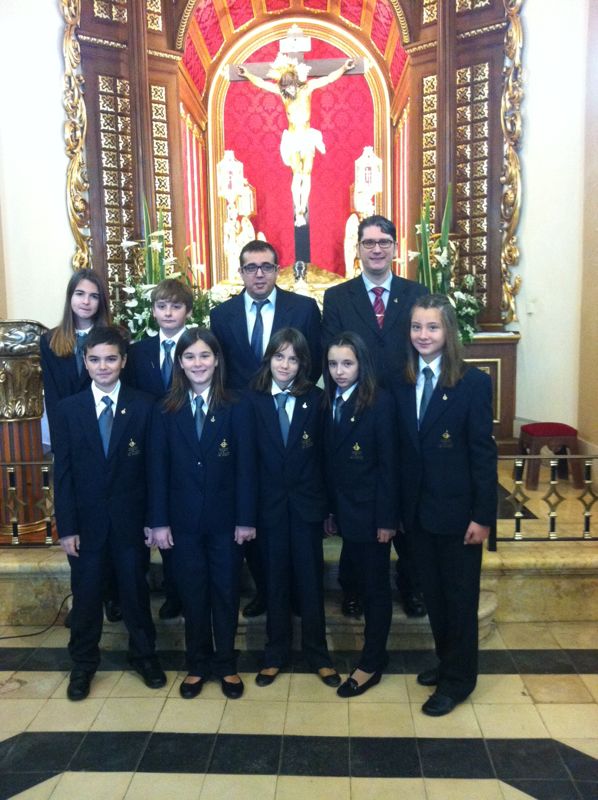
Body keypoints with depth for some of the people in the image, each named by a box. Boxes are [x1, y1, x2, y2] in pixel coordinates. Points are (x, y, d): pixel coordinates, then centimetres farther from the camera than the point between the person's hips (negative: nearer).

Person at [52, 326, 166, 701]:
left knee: (136, 589, 13)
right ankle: (84, 663, 33)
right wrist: (66, 526, -6)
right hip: (86, 520, 1)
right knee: (86, 594, 13)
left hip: (130, 518, -1)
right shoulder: (68, 409, -1)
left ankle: (144, 655, 33)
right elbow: (63, 472, -2)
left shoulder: (143, 406, -4)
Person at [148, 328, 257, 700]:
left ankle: (226, 665, 28)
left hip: (225, 518, -1)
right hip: (184, 519, 1)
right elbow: (159, 469, 0)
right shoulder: (166, 411, 0)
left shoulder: (235, 408, -4)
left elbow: (246, 467, -6)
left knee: (226, 592, 10)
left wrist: (246, 518, -9)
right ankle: (198, 665, 30)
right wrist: (159, 522, -4)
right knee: (193, 594, 12)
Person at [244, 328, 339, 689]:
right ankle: (276, 652, 29)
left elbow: (323, 453, -2)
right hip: (270, 503, 0)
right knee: (276, 579, 13)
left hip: (307, 502, 0)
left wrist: (326, 502, -6)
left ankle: (318, 652, 27)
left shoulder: (315, 399, -1)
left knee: (311, 579, 10)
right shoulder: (253, 401, -3)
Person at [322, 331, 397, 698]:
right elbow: (331, 461, 7)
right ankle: (376, 650, 31)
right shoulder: (331, 402, 6)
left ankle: (371, 664, 18)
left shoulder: (380, 401, -13)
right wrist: (330, 510, 6)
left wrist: (386, 518, -15)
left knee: (376, 586, 7)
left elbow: (388, 464, -14)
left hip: (371, 511, -6)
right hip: (344, 510, 6)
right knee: (363, 582, 16)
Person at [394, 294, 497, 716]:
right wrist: (399, 507, 2)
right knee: (433, 591, 18)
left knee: (460, 595, 10)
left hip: (458, 510, -5)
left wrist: (483, 516, -14)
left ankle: (459, 678, 27)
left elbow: (484, 453, -12)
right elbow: (403, 450, 3)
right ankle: (446, 661, 38)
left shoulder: (474, 383, -11)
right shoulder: (402, 384, 3)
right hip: (418, 509, 5)